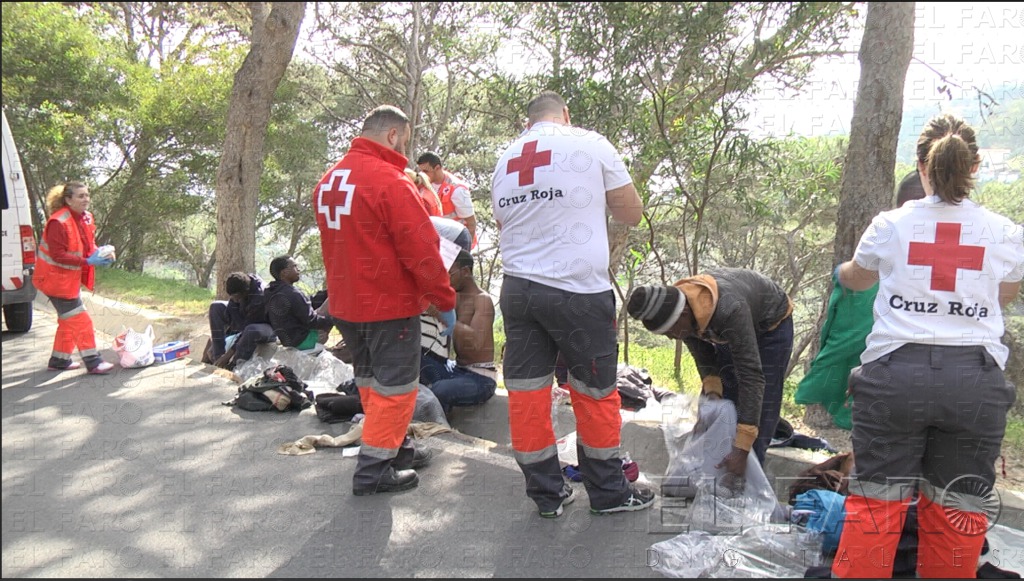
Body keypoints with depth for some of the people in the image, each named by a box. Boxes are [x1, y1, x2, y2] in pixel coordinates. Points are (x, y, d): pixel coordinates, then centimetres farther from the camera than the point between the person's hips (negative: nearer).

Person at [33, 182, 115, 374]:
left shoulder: (86, 217, 3)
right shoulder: (58, 222, -23)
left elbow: (89, 245, 14)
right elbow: (57, 255, -25)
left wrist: (100, 254, -6)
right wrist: (88, 262, -28)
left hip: (72, 277, 9)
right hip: (57, 278, -9)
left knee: (68, 321, 18)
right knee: (80, 320, -6)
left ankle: (59, 360, 32)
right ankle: (93, 362, 0)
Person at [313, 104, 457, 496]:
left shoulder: (328, 180, 8)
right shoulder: (390, 181, -19)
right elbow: (422, 251, -20)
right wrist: (446, 302, -11)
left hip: (344, 303, 9)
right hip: (390, 306, -9)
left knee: (371, 382, 19)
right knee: (396, 387, 4)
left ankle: (396, 447, 33)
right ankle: (374, 470, 9)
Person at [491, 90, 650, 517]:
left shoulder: (505, 160, 13)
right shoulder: (591, 145, -1)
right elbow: (632, 213, 6)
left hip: (517, 288, 5)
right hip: (580, 292, -4)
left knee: (526, 394, 10)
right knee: (596, 393, 10)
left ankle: (546, 493, 22)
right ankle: (608, 492, 25)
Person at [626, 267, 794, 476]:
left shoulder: (729, 310, -46)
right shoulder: (676, 308, -24)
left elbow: (751, 376, -45)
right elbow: (703, 356, -8)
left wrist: (742, 449, -47)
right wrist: (712, 390, -25)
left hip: (770, 325, -6)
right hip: (731, 330, 6)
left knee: (760, 409, -11)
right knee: (714, 406, 4)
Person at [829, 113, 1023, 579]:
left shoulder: (890, 225, 3)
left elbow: (856, 279, 22)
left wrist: (841, 272, 46)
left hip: (896, 370, -1)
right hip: (975, 378, 2)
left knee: (876, 499, 4)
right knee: (957, 507, 11)